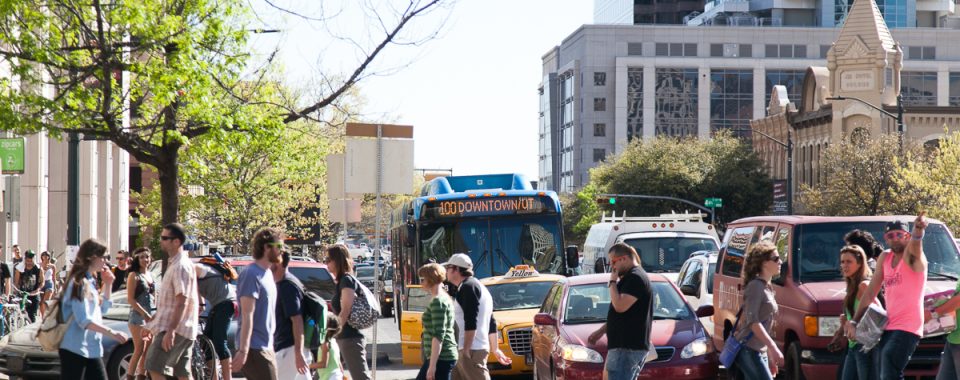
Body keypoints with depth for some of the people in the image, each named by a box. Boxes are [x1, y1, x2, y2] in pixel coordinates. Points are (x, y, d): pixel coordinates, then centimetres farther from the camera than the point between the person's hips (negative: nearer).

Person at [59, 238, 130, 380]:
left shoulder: (89, 282, 15)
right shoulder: (78, 283, -13)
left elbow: (102, 308, 28)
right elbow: (84, 320, -21)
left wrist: (108, 285, 15)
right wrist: (112, 333, -26)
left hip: (92, 350, 10)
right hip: (75, 349, -10)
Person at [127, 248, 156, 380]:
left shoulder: (150, 275, 16)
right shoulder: (134, 275, -4)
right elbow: (130, 299, -10)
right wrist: (145, 313, -16)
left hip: (151, 317, 7)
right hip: (138, 316, -7)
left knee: (148, 350, 5)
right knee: (139, 350, -12)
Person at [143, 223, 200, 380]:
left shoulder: (180, 266, -14)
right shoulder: (174, 264, 18)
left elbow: (181, 302, -22)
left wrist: (170, 331, -26)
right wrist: (153, 323, 25)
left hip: (175, 328, -10)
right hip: (184, 329, 10)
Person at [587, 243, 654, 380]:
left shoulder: (635, 278, -14)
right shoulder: (629, 278, 21)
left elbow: (620, 306, -23)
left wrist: (613, 282, -10)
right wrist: (601, 331, 26)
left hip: (628, 347, -11)